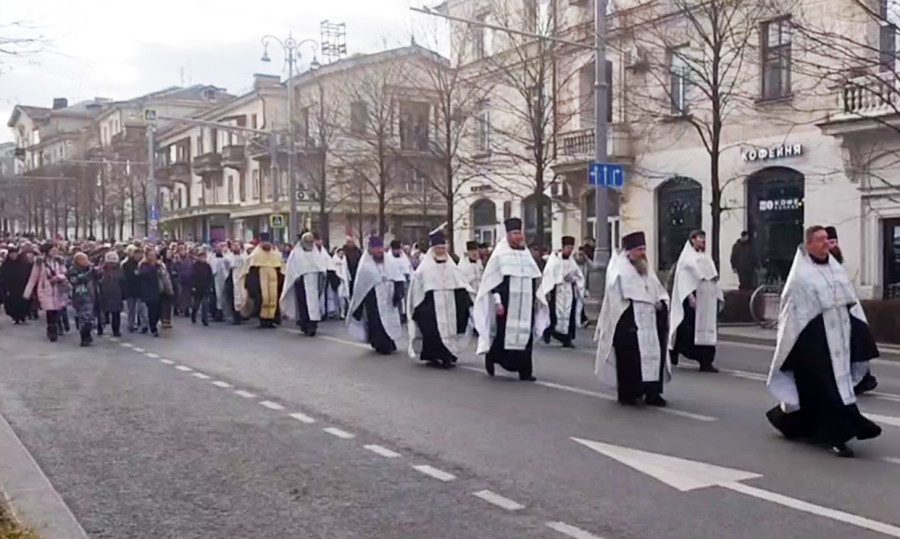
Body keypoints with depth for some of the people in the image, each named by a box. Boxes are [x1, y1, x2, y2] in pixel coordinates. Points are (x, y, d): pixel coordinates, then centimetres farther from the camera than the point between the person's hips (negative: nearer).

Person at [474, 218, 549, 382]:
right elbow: (493, 280, -6)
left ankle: (525, 371, 6)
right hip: (507, 303, -4)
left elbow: (535, 279, 18)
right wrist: (498, 302, -13)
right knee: (504, 334, -2)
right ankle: (491, 357, 23)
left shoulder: (526, 254, 12)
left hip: (525, 305, 5)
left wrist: (537, 299, 12)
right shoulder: (500, 254, -3)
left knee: (525, 336, 2)